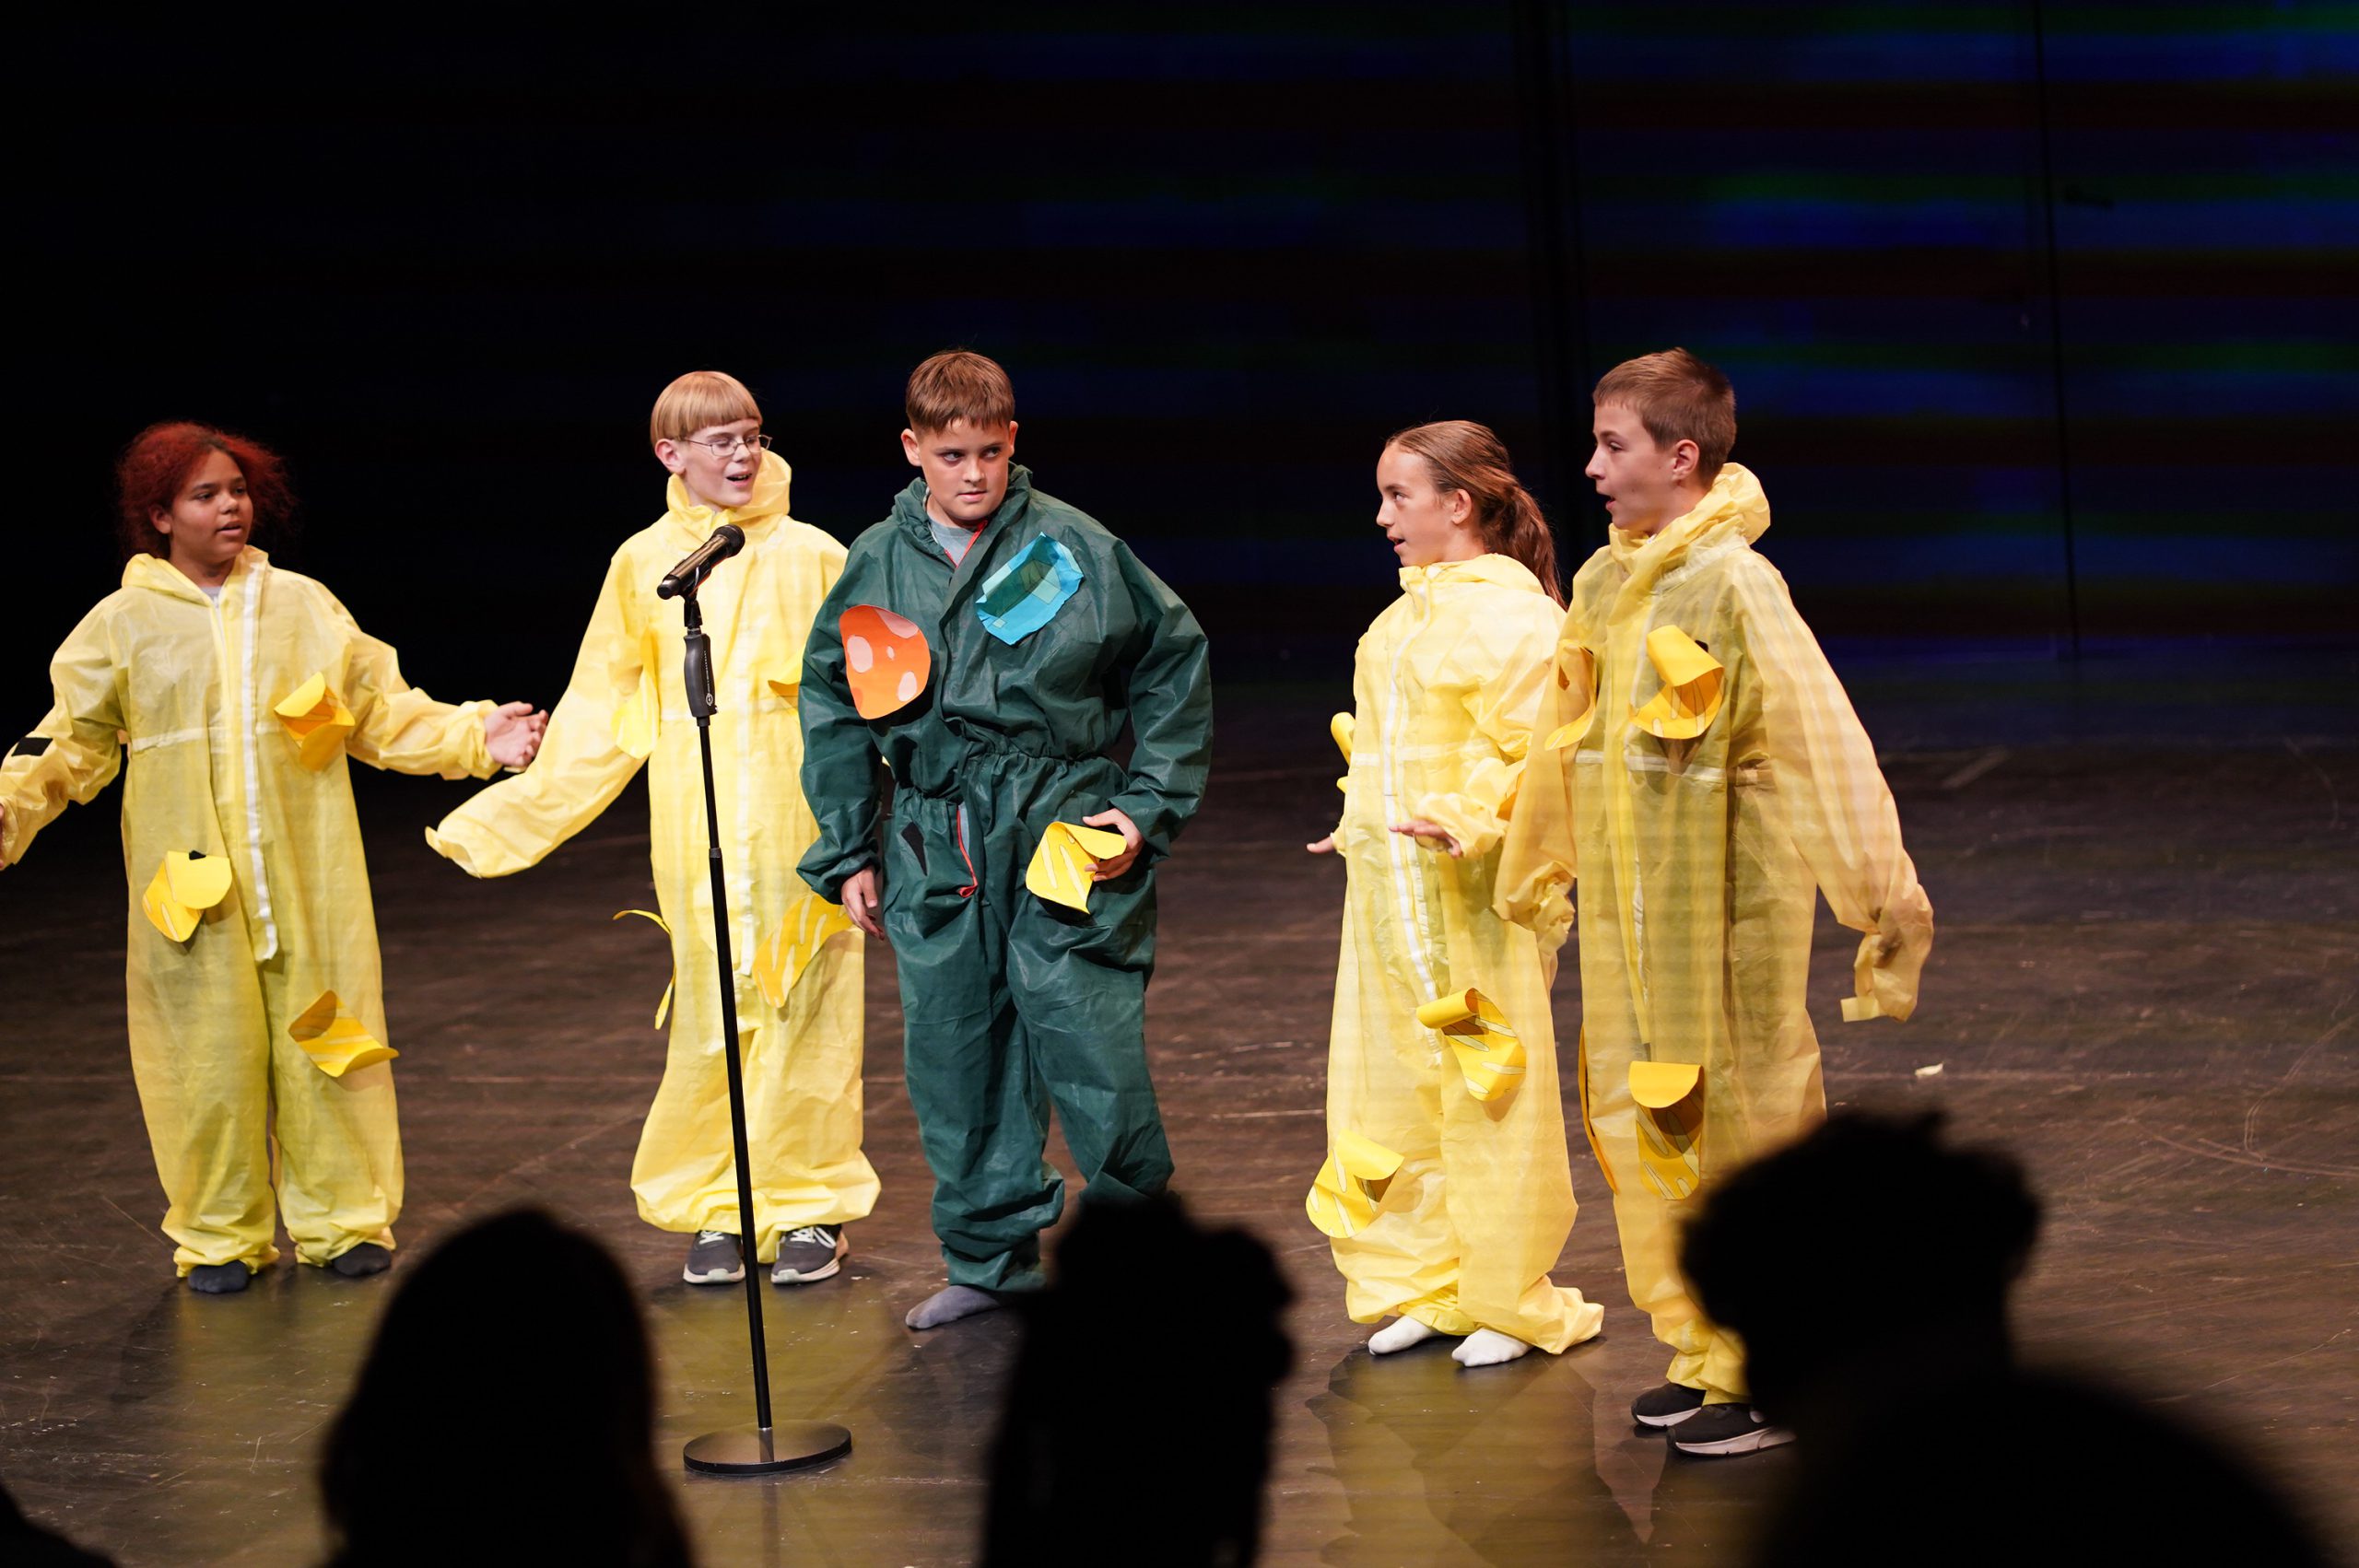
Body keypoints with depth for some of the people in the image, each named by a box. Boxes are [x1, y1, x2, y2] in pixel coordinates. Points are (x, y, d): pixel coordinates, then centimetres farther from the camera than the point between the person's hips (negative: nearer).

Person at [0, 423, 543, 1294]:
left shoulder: (301, 605, 9)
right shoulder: (123, 624, 4)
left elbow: (383, 712, 11)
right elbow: (72, 742, 5)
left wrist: (473, 737, -1)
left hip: (307, 877, 1)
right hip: (192, 881, -1)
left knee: (322, 1034, 2)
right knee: (209, 1050, 0)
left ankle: (342, 1220, 14)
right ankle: (219, 1237, 13)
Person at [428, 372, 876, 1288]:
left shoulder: (812, 557, 3)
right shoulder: (644, 563, 8)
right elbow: (600, 715, 13)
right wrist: (515, 813, 11)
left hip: (800, 823, -1)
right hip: (695, 826, 1)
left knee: (802, 1009, 0)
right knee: (709, 1018, 2)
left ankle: (810, 1209, 12)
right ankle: (715, 1211, 15)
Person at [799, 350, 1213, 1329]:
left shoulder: (1074, 549, -2)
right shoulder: (874, 566, 7)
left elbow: (1174, 666, 6)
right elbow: (834, 710, 15)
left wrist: (1149, 807, 1)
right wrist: (848, 854, 12)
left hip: (1063, 837, -4)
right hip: (934, 852, 4)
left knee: (1090, 1049, -7)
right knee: (954, 1056, 8)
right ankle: (991, 1253, 22)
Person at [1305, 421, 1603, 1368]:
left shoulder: (1512, 615, -11)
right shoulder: (1402, 619, 16)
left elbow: (1545, 755, -18)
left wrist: (1473, 823, -29)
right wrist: (1357, 829, 25)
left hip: (1476, 894, -9)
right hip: (1389, 894, 9)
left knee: (1491, 1096, -2)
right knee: (1390, 1090, 11)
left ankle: (1510, 1301, 7)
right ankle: (1426, 1285, 22)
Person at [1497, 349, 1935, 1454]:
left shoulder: (1733, 585, -16)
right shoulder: (1601, 585, 8)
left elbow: (1824, 747, -21)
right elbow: (1567, 740, 21)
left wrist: (1881, 898, -26)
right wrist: (1535, 870, 30)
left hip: (1728, 911, -8)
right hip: (1629, 918, 8)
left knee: (1743, 1126, 0)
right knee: (1640, 1126, 12)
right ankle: (1703, 1355, 25)